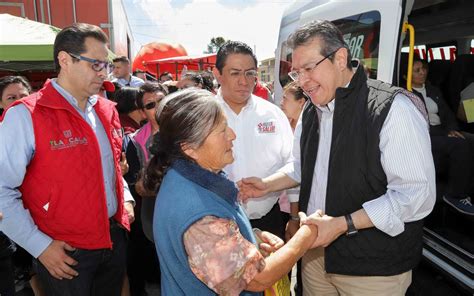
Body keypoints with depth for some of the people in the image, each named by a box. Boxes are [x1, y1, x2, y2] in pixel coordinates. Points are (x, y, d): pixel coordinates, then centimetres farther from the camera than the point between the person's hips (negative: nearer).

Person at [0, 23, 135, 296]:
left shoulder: (107, 111, 5)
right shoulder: (25, 115, -15)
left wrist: (126, 199, 6)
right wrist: (39, 245, -15)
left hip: (115, 238, 6)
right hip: (65, 253, -6)